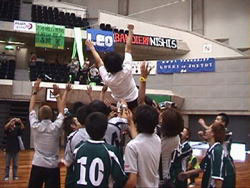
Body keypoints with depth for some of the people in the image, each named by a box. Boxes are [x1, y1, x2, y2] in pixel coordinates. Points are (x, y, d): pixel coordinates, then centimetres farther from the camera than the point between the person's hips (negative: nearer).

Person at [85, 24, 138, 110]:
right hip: (134, 102, 0)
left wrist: (92, 48, 7)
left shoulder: (107, 79, -26)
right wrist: (130, 31, -5)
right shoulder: (127, 70, -28)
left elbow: (99, 62, -9)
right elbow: (128, 49, -17)